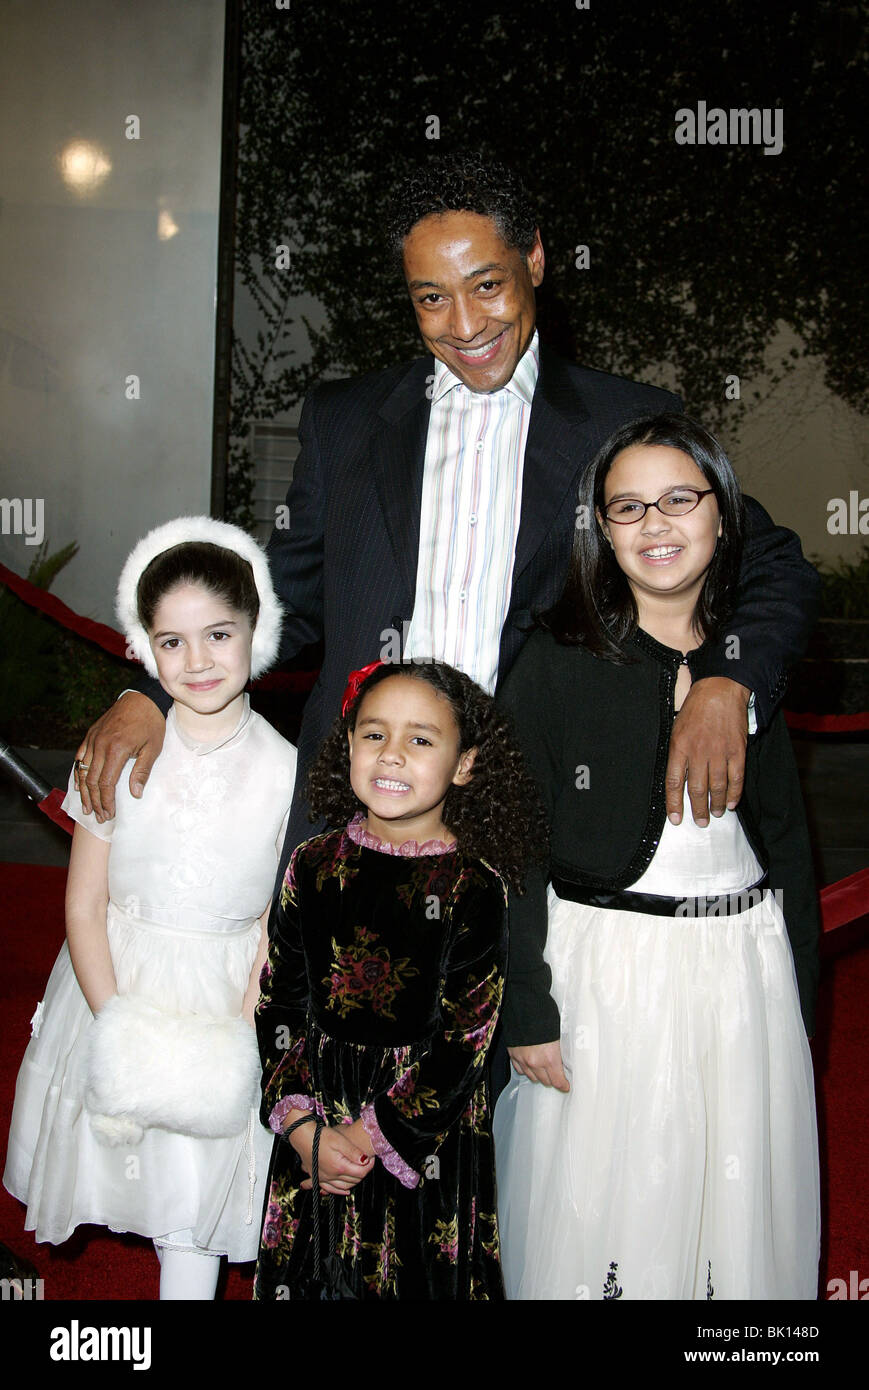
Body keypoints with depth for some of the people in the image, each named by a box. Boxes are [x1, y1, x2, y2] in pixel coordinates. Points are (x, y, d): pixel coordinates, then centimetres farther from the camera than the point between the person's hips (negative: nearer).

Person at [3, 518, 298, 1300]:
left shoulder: (286, 772, -12)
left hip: (224, 1005, -1)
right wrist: (117, 1026, -14)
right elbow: (83, 908, -6)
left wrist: (237, 1031, -14)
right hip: (118, 984, 1)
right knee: (118, 1136, 15)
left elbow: (279, 927, -5)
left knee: (194, 1205, 7)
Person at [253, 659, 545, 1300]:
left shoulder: (475, 888, -14)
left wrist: (374, 1134, -14)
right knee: (305, 1274, 19)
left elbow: (464, 1041, -14)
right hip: (314, 1132, 3)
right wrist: (302, 1125, -10)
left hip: (427, 1138, -3)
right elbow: (279, 1005, -1)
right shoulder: (316, 864, -3)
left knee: (419, 1276, 12)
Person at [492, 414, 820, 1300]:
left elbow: (786, 836, 11)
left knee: (742, 1220, 14)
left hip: (746, 967, 4)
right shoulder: (556, 662, -6)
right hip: (603, 972, -3)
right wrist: (526, 1011, -11)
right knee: (600, 1210, 8)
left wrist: (800, 993, 8)